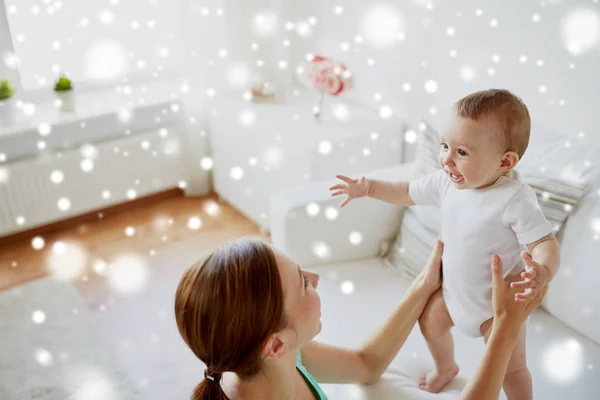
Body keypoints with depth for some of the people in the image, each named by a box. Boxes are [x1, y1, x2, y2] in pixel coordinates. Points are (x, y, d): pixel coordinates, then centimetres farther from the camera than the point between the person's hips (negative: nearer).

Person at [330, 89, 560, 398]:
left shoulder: (515, 199, -31)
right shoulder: (445, 182, -13)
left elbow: (546, 243, -32)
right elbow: (407, 193, 3)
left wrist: (543, 272, -53)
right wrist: (369, 187, -5)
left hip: (498, 302, -6)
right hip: (453, 288, 6)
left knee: (510, 368, 1)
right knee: (430, 320, 25)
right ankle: (445, 368, 56)